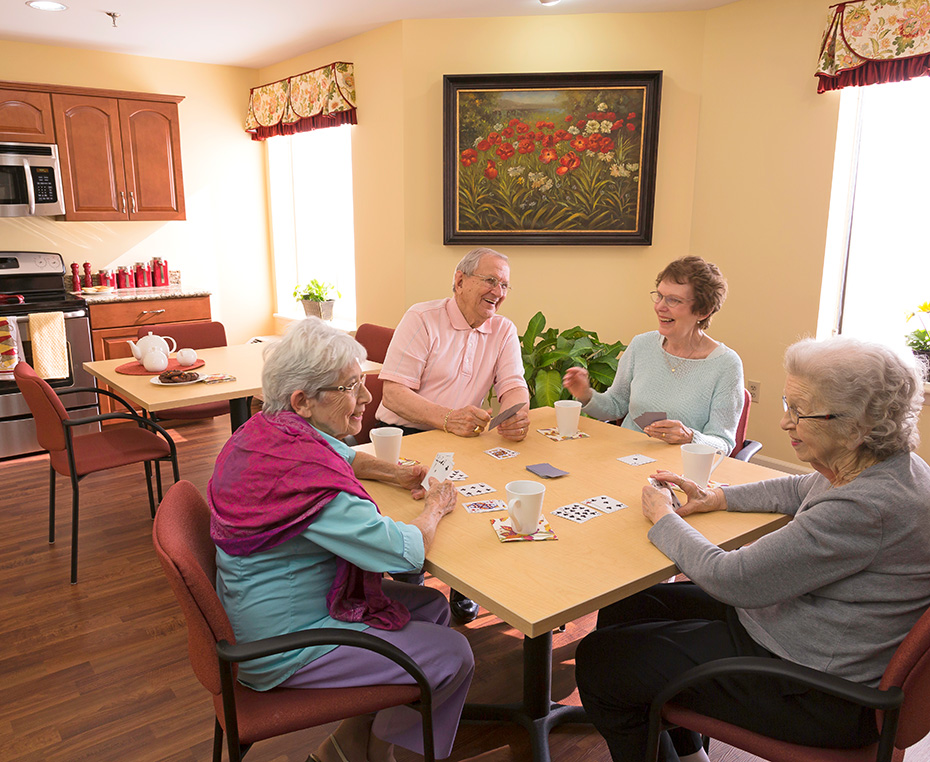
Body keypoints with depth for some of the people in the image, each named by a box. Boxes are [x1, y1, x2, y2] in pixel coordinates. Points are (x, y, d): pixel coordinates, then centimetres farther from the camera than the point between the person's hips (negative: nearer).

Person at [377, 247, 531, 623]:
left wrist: (518, 414, -29)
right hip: (405, 436, -4)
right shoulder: (422, 319, -8)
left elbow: (513, 386, -3)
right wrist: (447, 418, -33)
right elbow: (393, 393, -16)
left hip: (463, 441, 4)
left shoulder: (504, 331, 8)